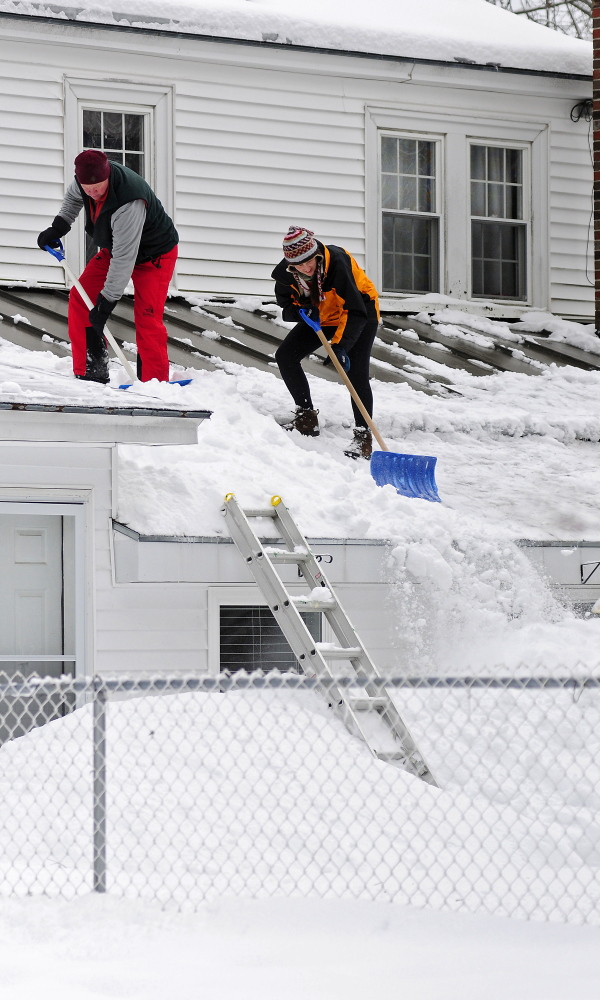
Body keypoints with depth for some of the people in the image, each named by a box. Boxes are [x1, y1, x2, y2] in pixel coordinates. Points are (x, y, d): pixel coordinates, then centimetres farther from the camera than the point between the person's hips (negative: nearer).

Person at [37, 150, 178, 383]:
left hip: (154, 256, -8)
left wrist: (108, 300, -34)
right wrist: (59, 227, -1)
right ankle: (90, 373, 5)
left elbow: (124, 257, -37)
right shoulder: (85, 179, -18)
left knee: (147, 320, -20)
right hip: (112, 248, 8)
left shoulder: (129, 203, -41)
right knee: (80, 299, -1)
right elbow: (73, 197, 11)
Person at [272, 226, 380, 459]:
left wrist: (340, 345, -43)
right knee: (285, 356, -1)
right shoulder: (285, 273, -20)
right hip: (321, 317, 6)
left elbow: (356, 310, -34)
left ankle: (363, 436, -15)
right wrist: (302, 310, -28)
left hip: (360, 316, -6)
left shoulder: (337, 263, -37)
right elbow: (285, 304, -3)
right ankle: (307, 418, 9)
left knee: (356, 373, -20)